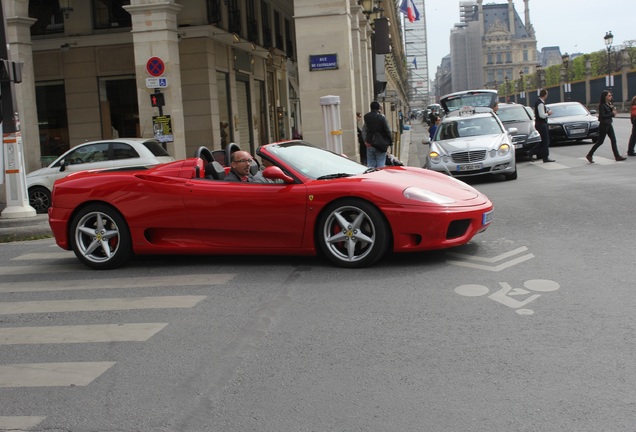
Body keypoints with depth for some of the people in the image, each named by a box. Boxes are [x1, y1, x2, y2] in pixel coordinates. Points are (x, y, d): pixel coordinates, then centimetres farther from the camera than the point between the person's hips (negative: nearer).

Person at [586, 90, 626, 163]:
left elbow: (611, 112, 14)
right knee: (600, 141, -3)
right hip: (604, 125, -9)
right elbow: (602, 115, -21)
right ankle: (589, 155, 5)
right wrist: (612, 114, -15)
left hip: (609, 124, 9)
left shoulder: (609, 104, 12)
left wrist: (613, 109, -5)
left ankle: (617, 156, 7)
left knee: (613, 140, 5)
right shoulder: (602, 105, -15)